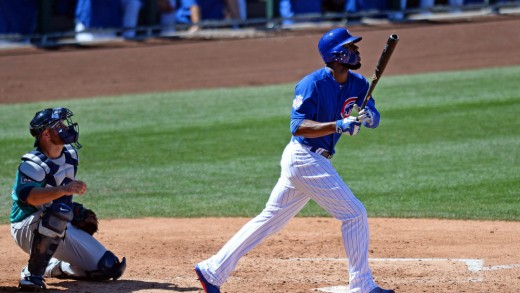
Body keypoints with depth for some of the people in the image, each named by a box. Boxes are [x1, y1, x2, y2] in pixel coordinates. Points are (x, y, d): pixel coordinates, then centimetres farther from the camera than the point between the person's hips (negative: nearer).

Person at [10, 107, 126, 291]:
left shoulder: (70, 154, 4)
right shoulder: (33, 164, -22)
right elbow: (27, 196, -41)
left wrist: (76, 210, 5)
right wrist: (63, 189, -53)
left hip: (61, 228, 8)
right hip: (27, 227, -8)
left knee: (109, 267, -1)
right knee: (59, 211, -41)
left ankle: (53, 268, 17)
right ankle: (33, 274, -30)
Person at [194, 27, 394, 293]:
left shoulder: (358, 84, 7)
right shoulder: (312, 84, -16)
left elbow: (374, 119, 4)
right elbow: (298, 127, -22)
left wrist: (369, 116, -20)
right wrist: (338, 126, -32)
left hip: (315, 161, 9)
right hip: (305, 159, -9)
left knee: (270, 219, 12)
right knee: (355, 214, -7)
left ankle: (212, 270, 16)